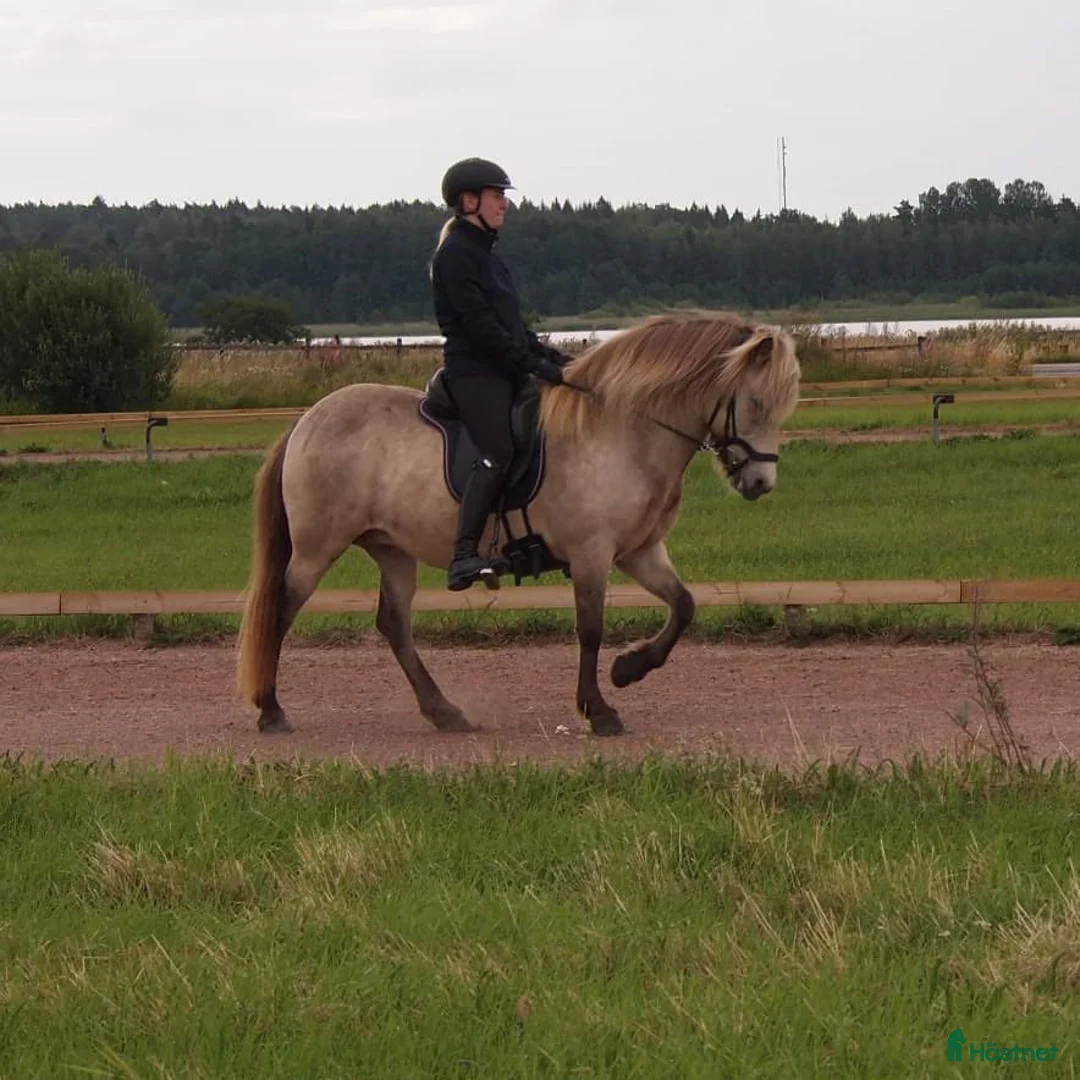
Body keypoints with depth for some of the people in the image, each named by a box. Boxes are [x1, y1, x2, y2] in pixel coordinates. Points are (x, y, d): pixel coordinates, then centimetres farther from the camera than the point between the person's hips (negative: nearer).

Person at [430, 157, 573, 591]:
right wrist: (534, 364, -18)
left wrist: (548, 355, 10)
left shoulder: (485, 253, 21)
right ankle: (463, 558, -33)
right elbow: (479, 325, -17)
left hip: (505, 371, 10)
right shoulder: (455, 254, -9)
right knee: (498, 452, -26)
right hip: (473, 371, -10)